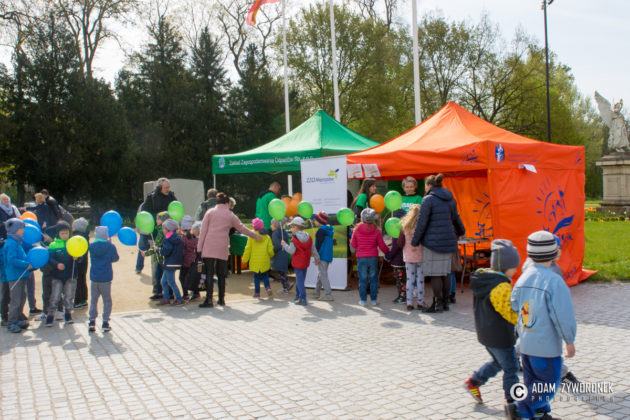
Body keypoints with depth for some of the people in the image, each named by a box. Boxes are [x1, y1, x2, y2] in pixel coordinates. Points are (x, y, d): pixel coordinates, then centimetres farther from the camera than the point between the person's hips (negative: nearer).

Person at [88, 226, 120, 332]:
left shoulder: (91, 246, -1)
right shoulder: (111, 246, -9)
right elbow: (115, 258, 4)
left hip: (94, 278, 2)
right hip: (106, 278, -2)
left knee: (93, 300, 14)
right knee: (107, 300, 8)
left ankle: (92, 321, 8)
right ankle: (105, 323, 5)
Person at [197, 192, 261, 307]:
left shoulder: (210, 212, 6)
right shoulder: (231, 216, 9)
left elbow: (203, 230, 1)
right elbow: (242, 228, 18)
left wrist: (199, 247, 4)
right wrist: (255, 235, 33)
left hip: (209, 248, -1)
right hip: (222, 249, 1)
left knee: (209, 273, -4)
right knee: (221, 274, 11)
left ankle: (209, 300, -11)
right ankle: (221, 299, 16)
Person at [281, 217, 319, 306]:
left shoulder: (294, 239, -16)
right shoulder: (308, 237, 4)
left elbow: (291, 250, -18)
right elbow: (313, 249, 9)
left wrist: (284, 245, -3)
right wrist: (317, 258, 20)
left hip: (298, 263, -7)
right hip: (306, 263, 7)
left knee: (300, 280, -4)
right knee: (300, 279, 18)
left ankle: (303, 299, -6)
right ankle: (298, 296, 28)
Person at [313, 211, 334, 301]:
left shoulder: (321, 231, -14)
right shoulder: (329, 230, 13)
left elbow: (319, 244, -18)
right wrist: (316, 236, 15)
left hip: (322, 256, -9)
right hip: (328, 256, 9)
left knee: (323, 275, -5)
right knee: (320, 274, 18)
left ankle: (328, 294, -7)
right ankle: (316, 292, 28)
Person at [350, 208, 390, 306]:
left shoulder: (357, 230, -3)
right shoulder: (376, 231, -4)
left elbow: (353, 245, 5)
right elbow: (382, 246, 1)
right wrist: (388, 252, 19)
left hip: (361, 258, 0)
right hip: (373, 258, 0)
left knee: (362, 280, 6)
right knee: (373, 279, 9)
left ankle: (363, 300, 8)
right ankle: (374, 300, 13)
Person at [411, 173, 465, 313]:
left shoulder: (429, 199, -10)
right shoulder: (450, 199, 12)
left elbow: (421, 223, -11)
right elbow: (456, 218, 25)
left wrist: (414, 242, -5)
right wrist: (461, 232, 43)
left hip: (433, 242, -7)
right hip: (448, 241, 7)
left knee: (435, 274, -2)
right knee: (445, 273, 13)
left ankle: (437, 304, 0)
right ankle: (445, 303, 18)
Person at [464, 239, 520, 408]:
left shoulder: (482, 278, 1)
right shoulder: (501, 286, -27)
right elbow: (511, 314, -23)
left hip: (485, 333, 9)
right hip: (499, 336, -9)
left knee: (497, 362, 27)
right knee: (510, 368, 9)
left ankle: (473, 382, 32)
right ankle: (513, 402, 21)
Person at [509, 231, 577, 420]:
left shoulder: (523, 277, 1)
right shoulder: (554, 281, -20)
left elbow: (514, 306, 5)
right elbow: (563, 315, -18)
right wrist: (570, 340, -6)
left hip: (525, 342, 7)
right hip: (546, 345, -7)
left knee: (533, 381, 19)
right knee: (548, 384, 7)